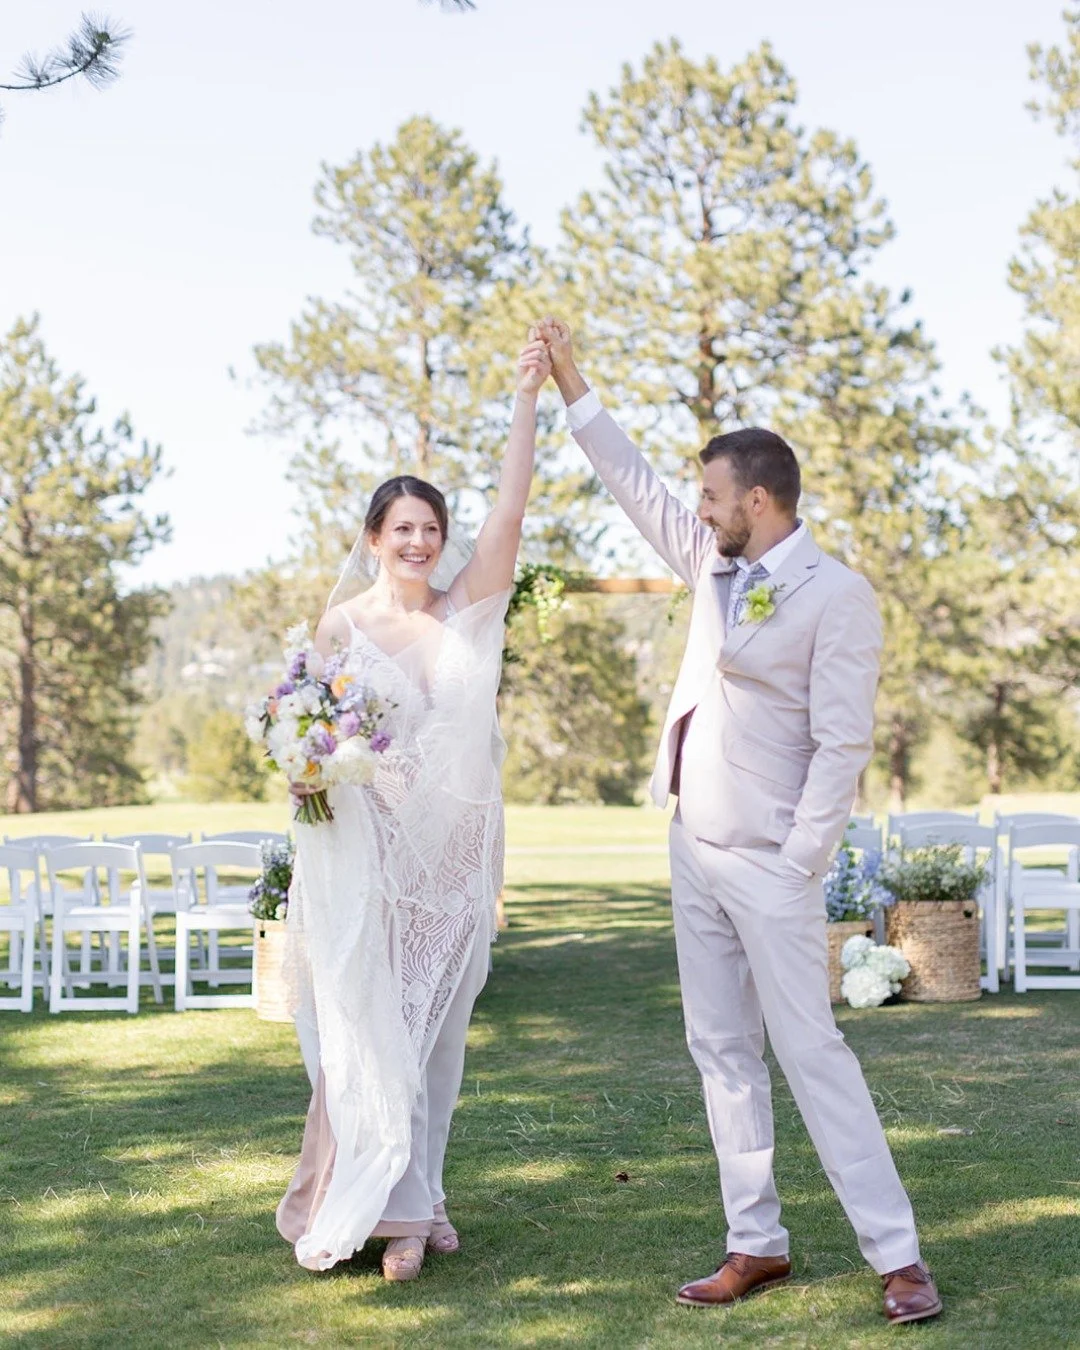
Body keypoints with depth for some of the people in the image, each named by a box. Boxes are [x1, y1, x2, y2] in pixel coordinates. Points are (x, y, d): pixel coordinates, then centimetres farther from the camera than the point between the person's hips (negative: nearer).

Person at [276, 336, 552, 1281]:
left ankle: (417, 1194, 22)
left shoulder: (471, 606, 3)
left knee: (437, 1027, 10)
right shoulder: (343, 623, 0)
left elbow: (511, 511, -7)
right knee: (374, 1026, -3)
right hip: (370, 848, -2)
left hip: (455, 850, 2)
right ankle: (393, 1208, 7)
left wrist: (529, 398, -13)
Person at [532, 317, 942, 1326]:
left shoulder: (835, 597, -13)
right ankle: (757, 1244, 18)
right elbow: (634, 485, 20)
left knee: (810, 1053, -8)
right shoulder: (715, 568, 9)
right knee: (722, 1053, 9)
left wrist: (795, 867, -18)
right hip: (695, 851, 8)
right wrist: (570, 384, 19)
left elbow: (843, 745, -16)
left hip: (769, 864, -8)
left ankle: (896, 1256, -1)